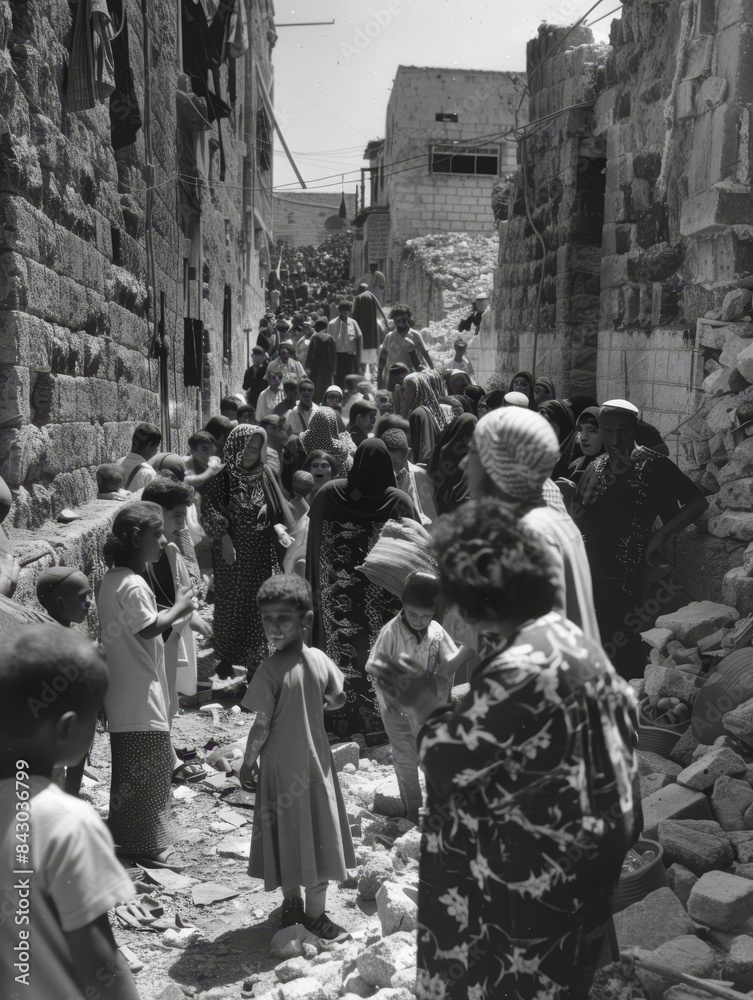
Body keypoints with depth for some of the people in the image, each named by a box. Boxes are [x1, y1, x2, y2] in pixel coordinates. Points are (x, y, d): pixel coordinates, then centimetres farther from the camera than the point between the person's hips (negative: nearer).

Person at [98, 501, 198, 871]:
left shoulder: (110, 579, 9)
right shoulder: (134, 584, -21)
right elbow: (149, 629, -21)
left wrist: (173, 609, 7)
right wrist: (179, 608, -9)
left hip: (121, 693, 10)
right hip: (142, 695, -10)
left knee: (129, 768, 18)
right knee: (151, 768, 0)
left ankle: (125, 838, 29)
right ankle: (151, 846, 9)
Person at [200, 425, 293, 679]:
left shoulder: (265, 476, 2)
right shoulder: (223, 478, -7)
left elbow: (278, 512, 8)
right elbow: (209, 510, -9)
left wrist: (278, 527, -11)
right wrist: (223, 538, -18)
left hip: (261, 554, 3)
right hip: (232, 552, -3)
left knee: (259, 606, 7)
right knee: (230, 603, 8)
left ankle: (255, 660, 19)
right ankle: (227, 657, 23)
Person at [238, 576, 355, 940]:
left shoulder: (270, 670, -20)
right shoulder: (321, 659, -7)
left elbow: (261, 727, -17)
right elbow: (338, 700, 7)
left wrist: (247, 765, -4)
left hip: (281, 764, -4)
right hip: (316, 760, 4)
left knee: (288, 831, 11)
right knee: (318, 830, 12)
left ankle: (292, 902, 27)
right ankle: (315, 911, 21)